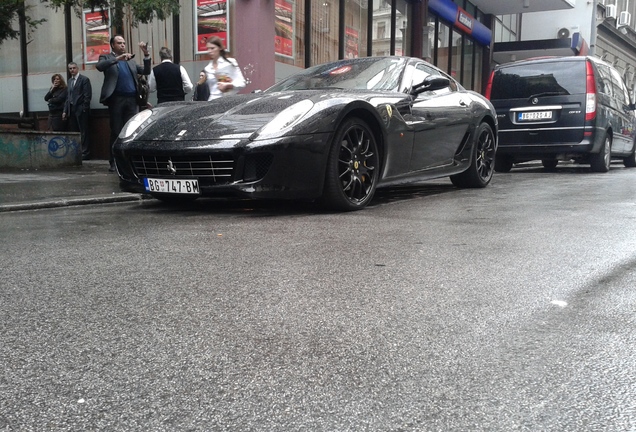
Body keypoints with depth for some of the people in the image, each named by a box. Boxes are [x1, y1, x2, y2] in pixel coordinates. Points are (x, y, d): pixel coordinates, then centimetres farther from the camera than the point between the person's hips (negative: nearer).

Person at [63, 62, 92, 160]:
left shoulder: (84, 79, -3)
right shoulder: (70, 80, 18)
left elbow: (87, 96, -9)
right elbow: (68, 96, 17)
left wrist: (84, 109, -14)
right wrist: (65, 110, 11)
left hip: (81, 110, -7)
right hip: (71, 110, 7)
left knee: (83, 132, -4)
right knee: (73, 132, 7)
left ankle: (85, 153, -1)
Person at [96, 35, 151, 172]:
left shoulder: (131, 60, 21)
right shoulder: (106, 57, 8)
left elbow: (146, 71, 15)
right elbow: (99, 66, -13)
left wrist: (146, 54, 4)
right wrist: (118, 58, -20)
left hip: (132, 100, 4)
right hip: (116, 99, -4)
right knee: (116, 131, -1)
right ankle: (114, 162, 3)